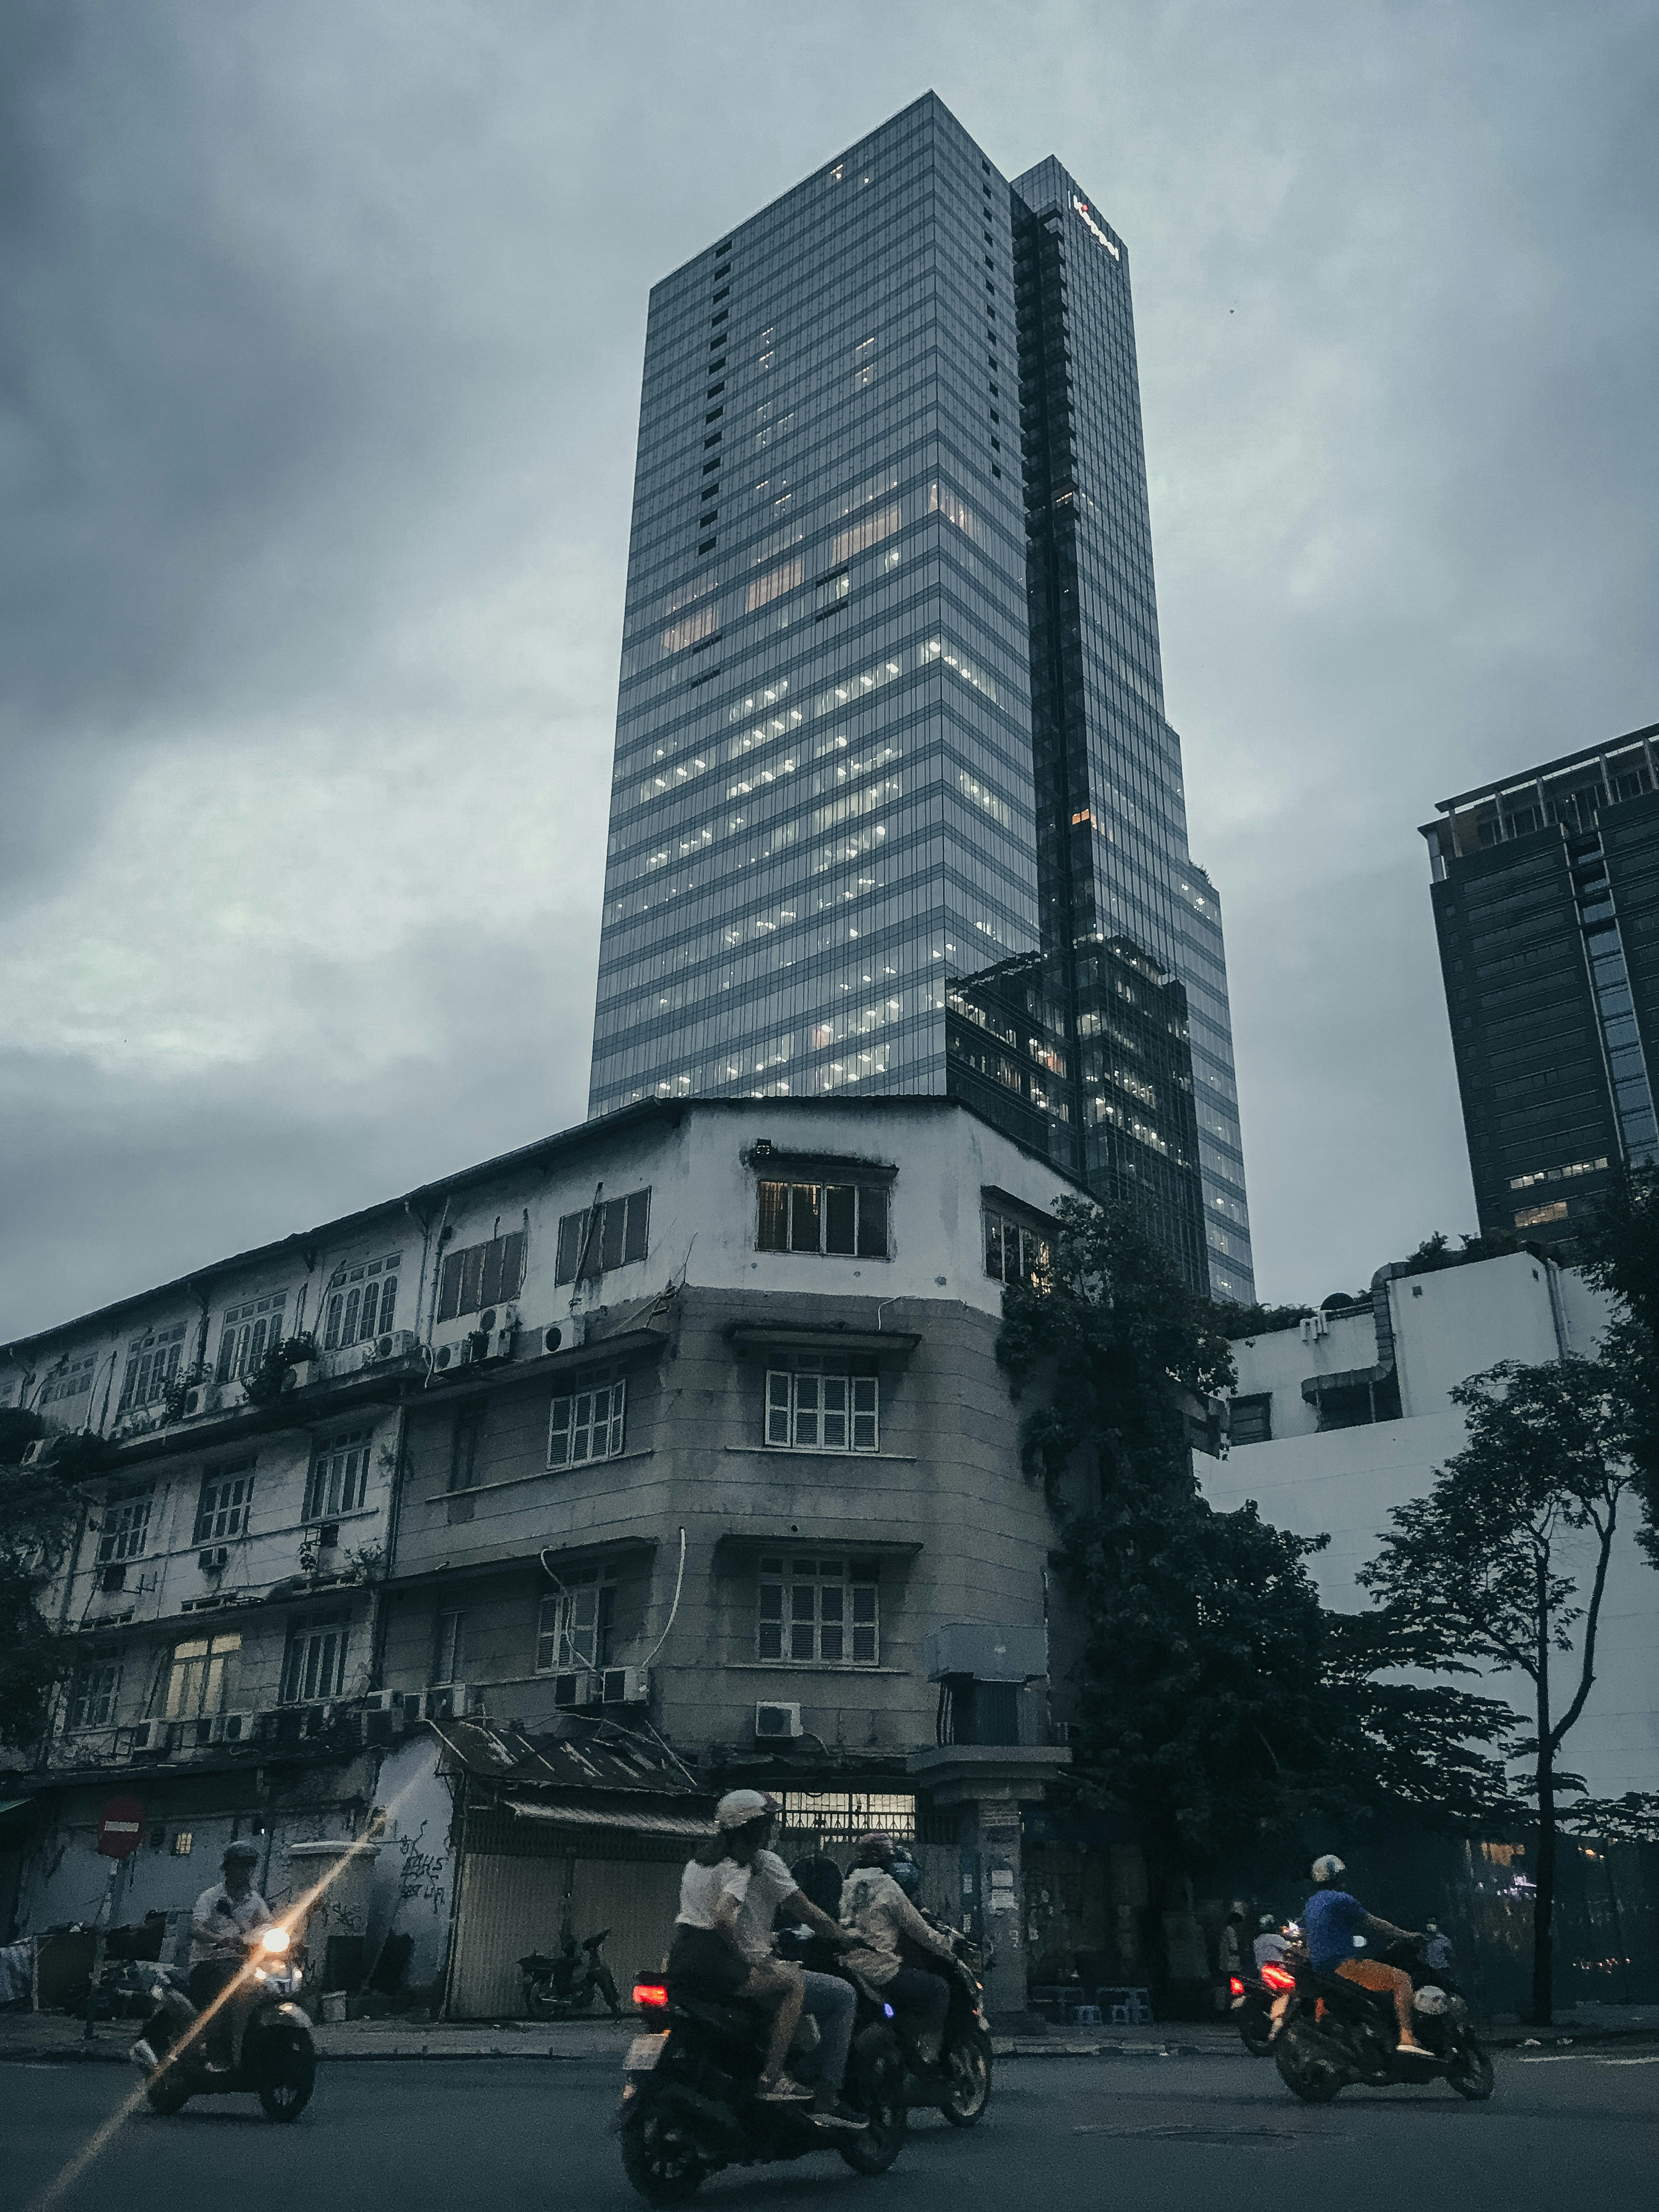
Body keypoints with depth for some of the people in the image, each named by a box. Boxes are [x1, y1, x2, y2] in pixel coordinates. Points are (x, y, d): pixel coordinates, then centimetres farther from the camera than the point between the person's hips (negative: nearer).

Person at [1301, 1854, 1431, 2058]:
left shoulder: (1310, 1903, 17)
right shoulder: (1340, 1900, -9)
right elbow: (1373, 1924, -5)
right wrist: (1406, 1936, 7)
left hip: (1318, 1967, 9)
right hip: (1343, 1964, -9)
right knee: (1401, 1979, -8)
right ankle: (1407, 2039, -20)